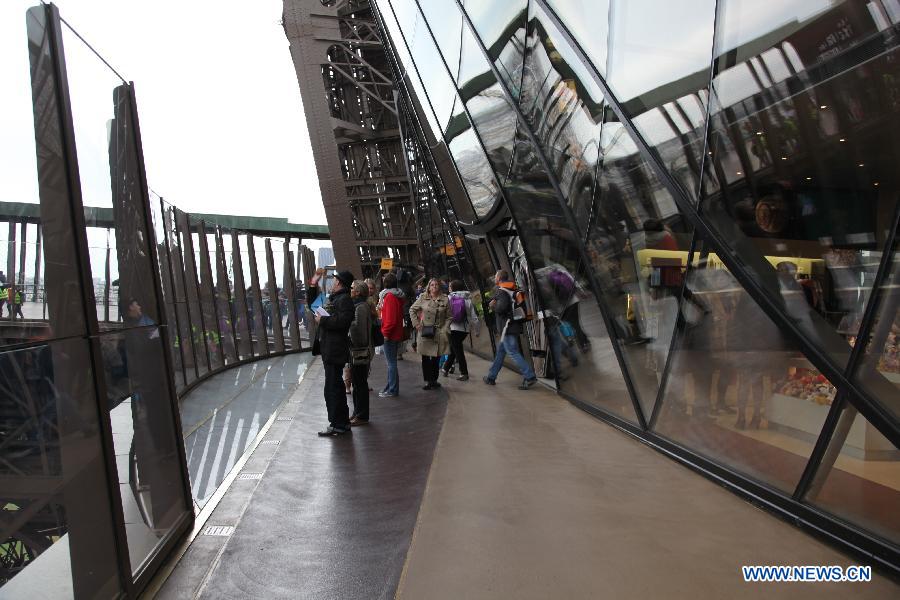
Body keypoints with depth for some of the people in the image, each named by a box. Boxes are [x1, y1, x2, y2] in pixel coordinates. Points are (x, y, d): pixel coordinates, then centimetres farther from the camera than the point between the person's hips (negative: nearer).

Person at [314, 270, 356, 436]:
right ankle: (342, 422, 27)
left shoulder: (344, 299, -13)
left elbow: (343, 321, -27)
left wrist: (323, 320, -18)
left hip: (335, 351, -11)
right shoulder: (333, 298, 19)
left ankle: (338, 424, -1)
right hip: (328, 349, 11)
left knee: (333, 388, -8)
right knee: (336, 387, 17)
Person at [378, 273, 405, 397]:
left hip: (390, 335, -10)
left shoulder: (390, 297, -16)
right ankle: (390, 387, 24)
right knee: (391, 362, 16)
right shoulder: (397, 296, 13)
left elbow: (390, 318, -21)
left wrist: (385, 332, -15)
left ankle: (392, 390, 1)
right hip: (396, 334, 10)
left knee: (391, 362, -4)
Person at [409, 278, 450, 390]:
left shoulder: (445, 299, 1)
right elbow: (412, 310, 9)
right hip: (425, 332, 0)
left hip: (439, 333, 1)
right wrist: (417, 324, 1)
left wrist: (445, 329, -5)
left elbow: (449, 317, 5)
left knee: (436, 357, 7)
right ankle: (427, 381, 11)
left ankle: (434, 380, 20)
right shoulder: (423, 298, 0)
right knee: (425, 358, 2)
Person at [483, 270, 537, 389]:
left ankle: (530, 377, -11)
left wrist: (493, 305, -6)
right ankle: (491, 377, 24)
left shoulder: (500, 291, -13)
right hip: (514, 325, 9)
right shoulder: (513, 290, 14)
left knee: (513, 353, -8)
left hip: (507, 328, -9)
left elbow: (501, 307, -27)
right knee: (500, 351, 16)